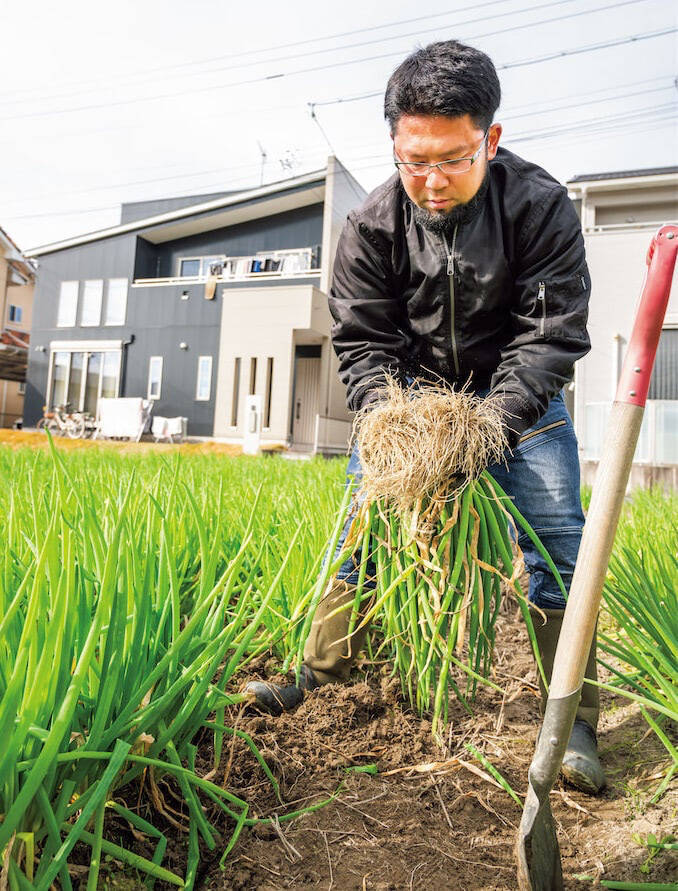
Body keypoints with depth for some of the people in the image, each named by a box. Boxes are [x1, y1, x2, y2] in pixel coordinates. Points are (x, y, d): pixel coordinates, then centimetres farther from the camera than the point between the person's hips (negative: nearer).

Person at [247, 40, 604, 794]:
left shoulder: (540, 205, -19)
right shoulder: (372, 225, -15)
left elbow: (551, 336, -21)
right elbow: (361, 342, -13)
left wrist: (491, 427, -36)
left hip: (517, 393, -1)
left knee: (554, 535, -11)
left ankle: (572, 720, 3)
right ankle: (317, 679, 14)